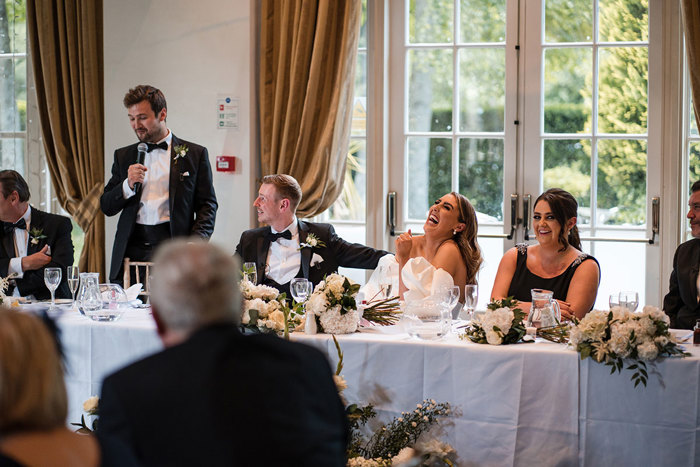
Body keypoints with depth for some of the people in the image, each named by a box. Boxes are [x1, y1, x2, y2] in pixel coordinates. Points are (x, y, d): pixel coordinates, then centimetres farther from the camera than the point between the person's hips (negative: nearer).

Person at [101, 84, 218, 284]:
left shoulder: (194, 154, 9)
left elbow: (207, 205, 7)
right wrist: (128, 185, -3)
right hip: (131, 250, 3)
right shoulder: (123, 156, 18)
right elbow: (106, 207, 16)